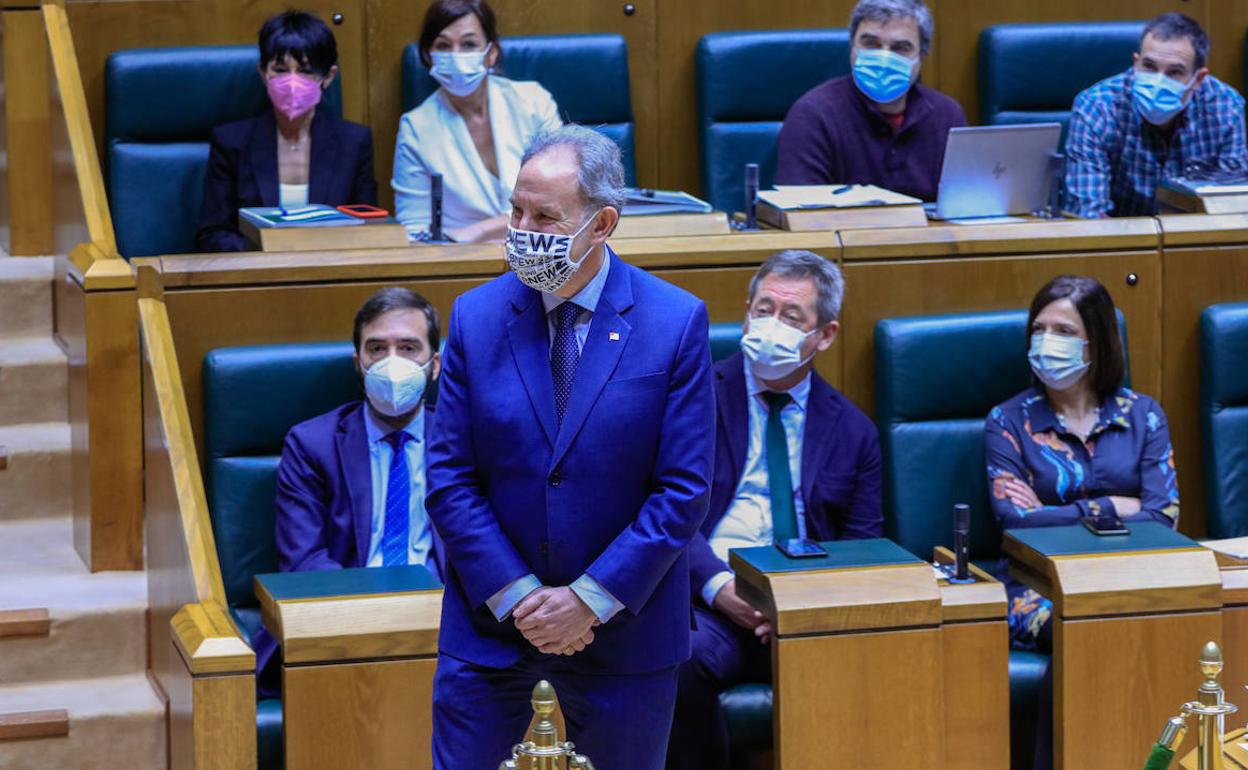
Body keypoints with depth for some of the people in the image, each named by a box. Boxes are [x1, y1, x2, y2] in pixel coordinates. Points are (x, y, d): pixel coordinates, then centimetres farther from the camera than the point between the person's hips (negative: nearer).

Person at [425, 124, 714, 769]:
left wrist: (591, 599, -12)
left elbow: (683, 490, -8)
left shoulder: (676, 323, -6)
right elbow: (449, 480, -1)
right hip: (491, 627, 1)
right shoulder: (475, 318, 0)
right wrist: (517, 596, -10)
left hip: (624, 633, -1)